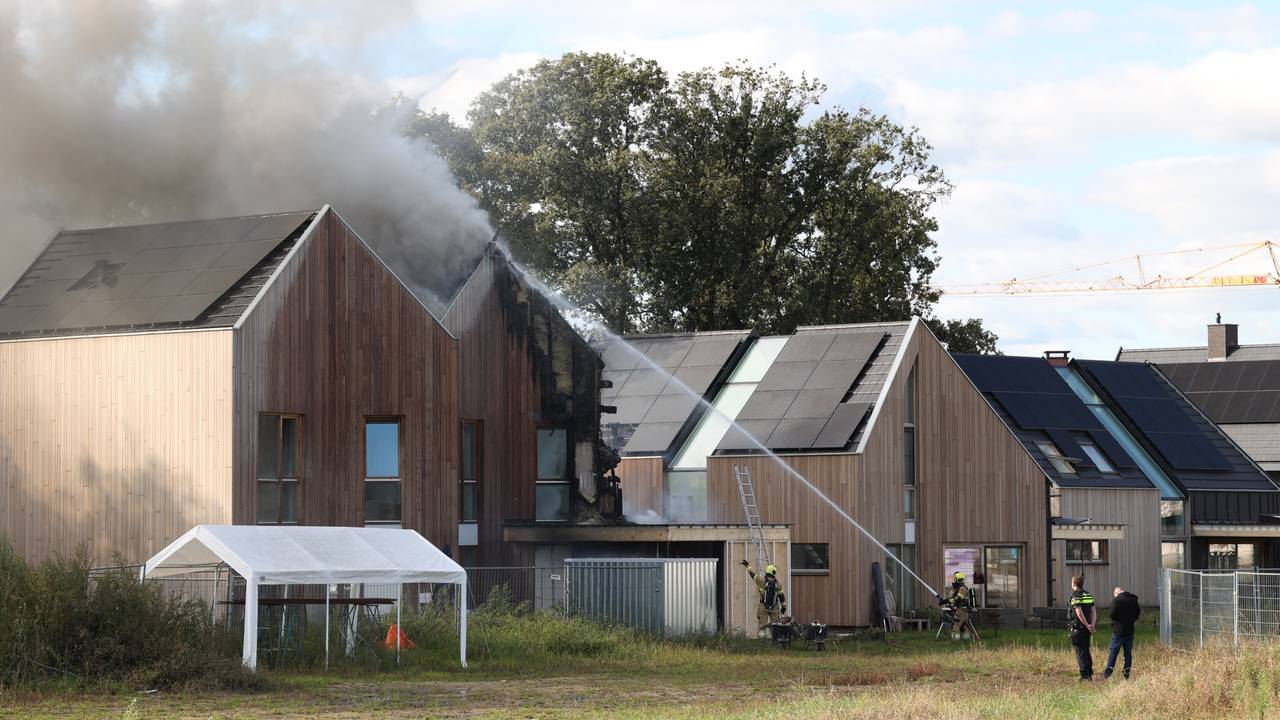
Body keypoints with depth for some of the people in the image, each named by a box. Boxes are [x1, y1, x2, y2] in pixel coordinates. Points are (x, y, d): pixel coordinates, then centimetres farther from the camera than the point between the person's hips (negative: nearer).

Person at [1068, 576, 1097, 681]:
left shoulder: (1075, 596, -13)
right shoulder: (1089, 595, 11)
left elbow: (1079, 613, -21)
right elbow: (1094, 611, 9)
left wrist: (1087, 626, -13)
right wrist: (1092, 625, 1)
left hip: (1077, 628, -7)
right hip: (1087, 629, 7)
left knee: (1080, 652, -4)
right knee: (1087, 651, 16)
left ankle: (1084, 675, -7)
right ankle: (1089, 674, 19)